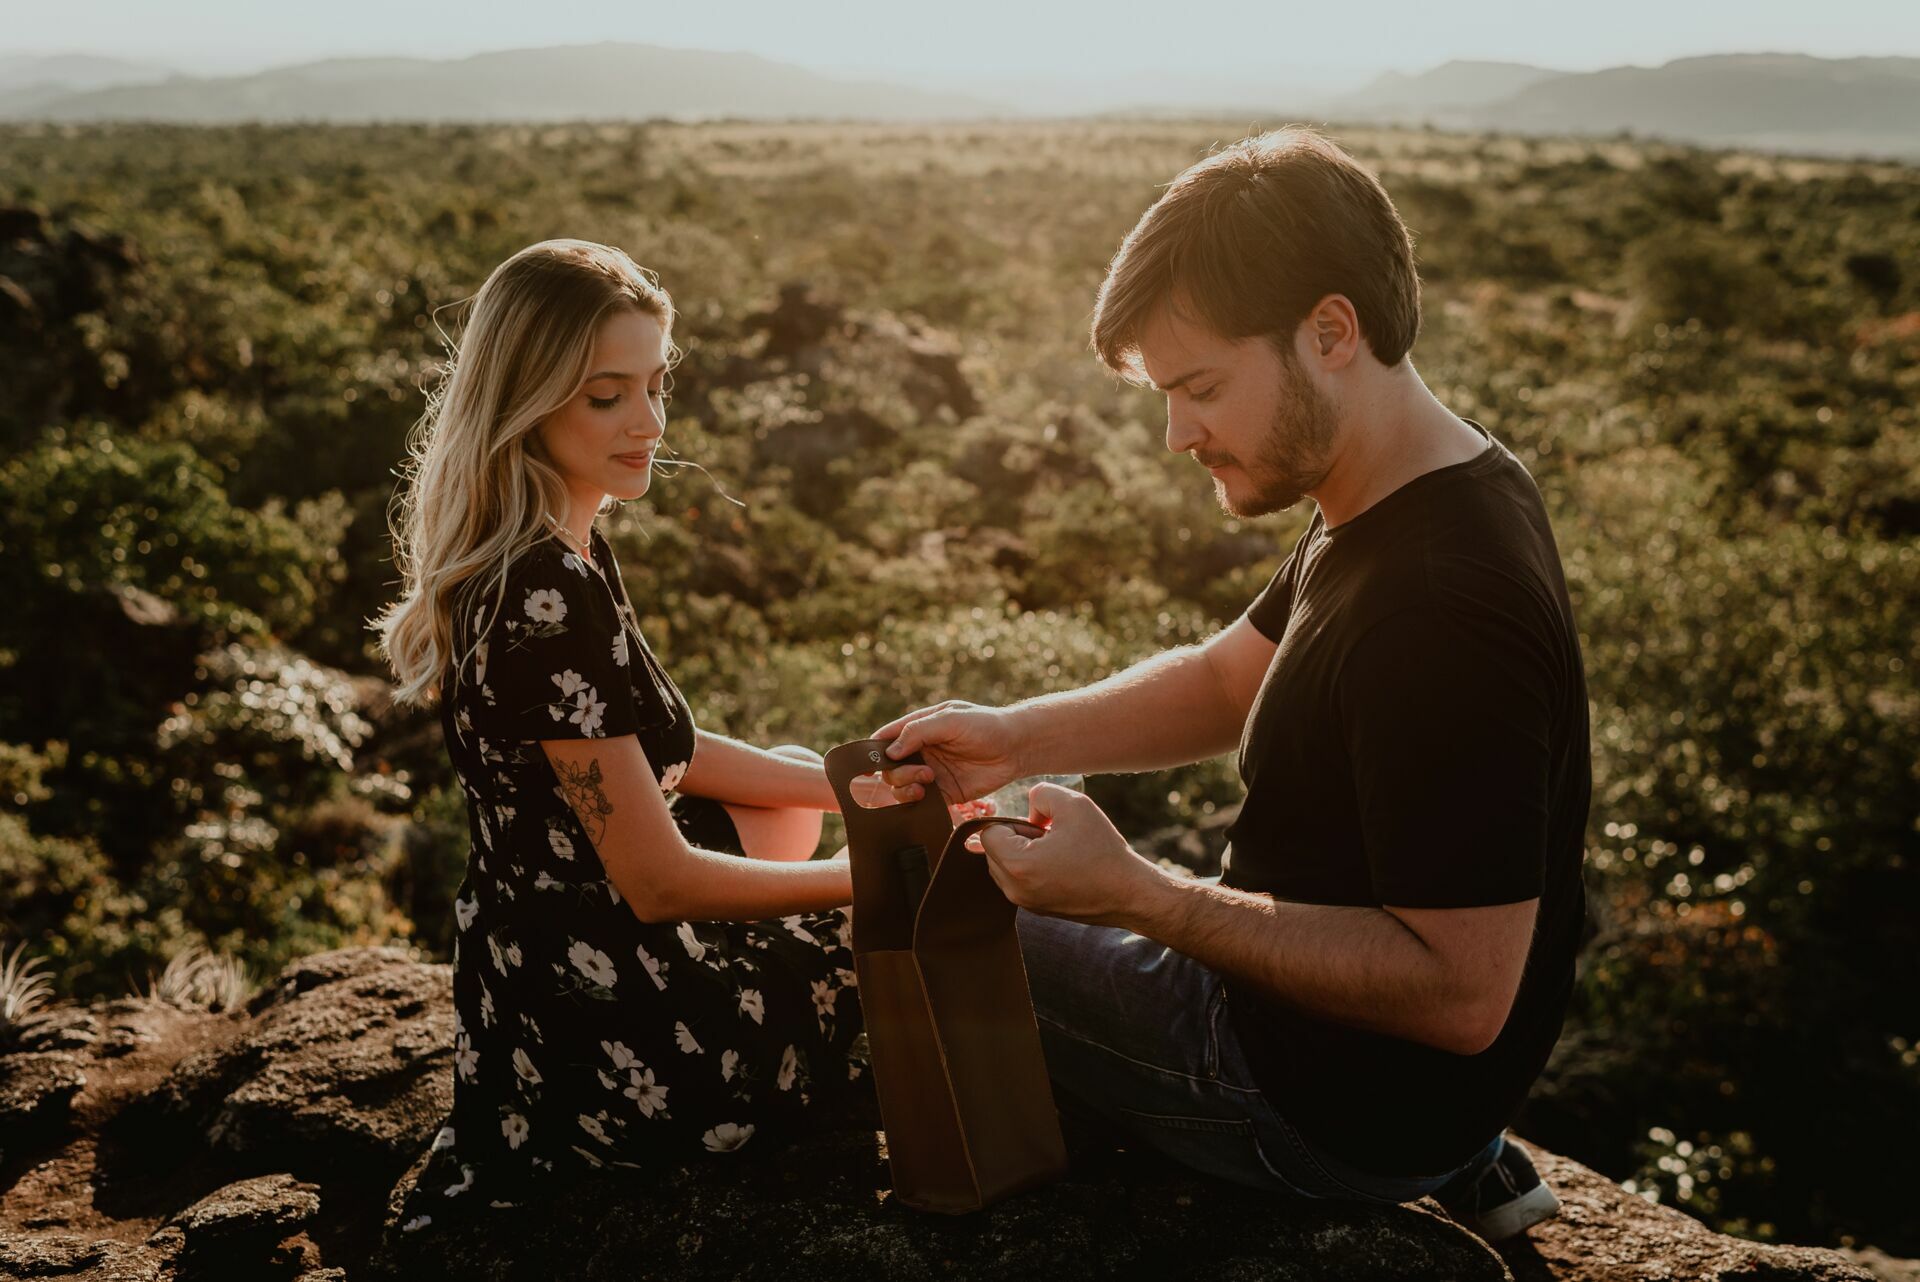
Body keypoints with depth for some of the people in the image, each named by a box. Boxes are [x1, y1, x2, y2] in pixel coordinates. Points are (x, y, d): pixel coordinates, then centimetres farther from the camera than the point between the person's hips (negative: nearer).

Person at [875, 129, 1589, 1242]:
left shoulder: (1445, 609, -33)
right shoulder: (1436, 487, -2)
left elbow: (1461, 995, -31)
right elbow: (1229, 680, 6)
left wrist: (1140, 898, -30)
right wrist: (1017, 737, -8)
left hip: (1337, 1104, -8)